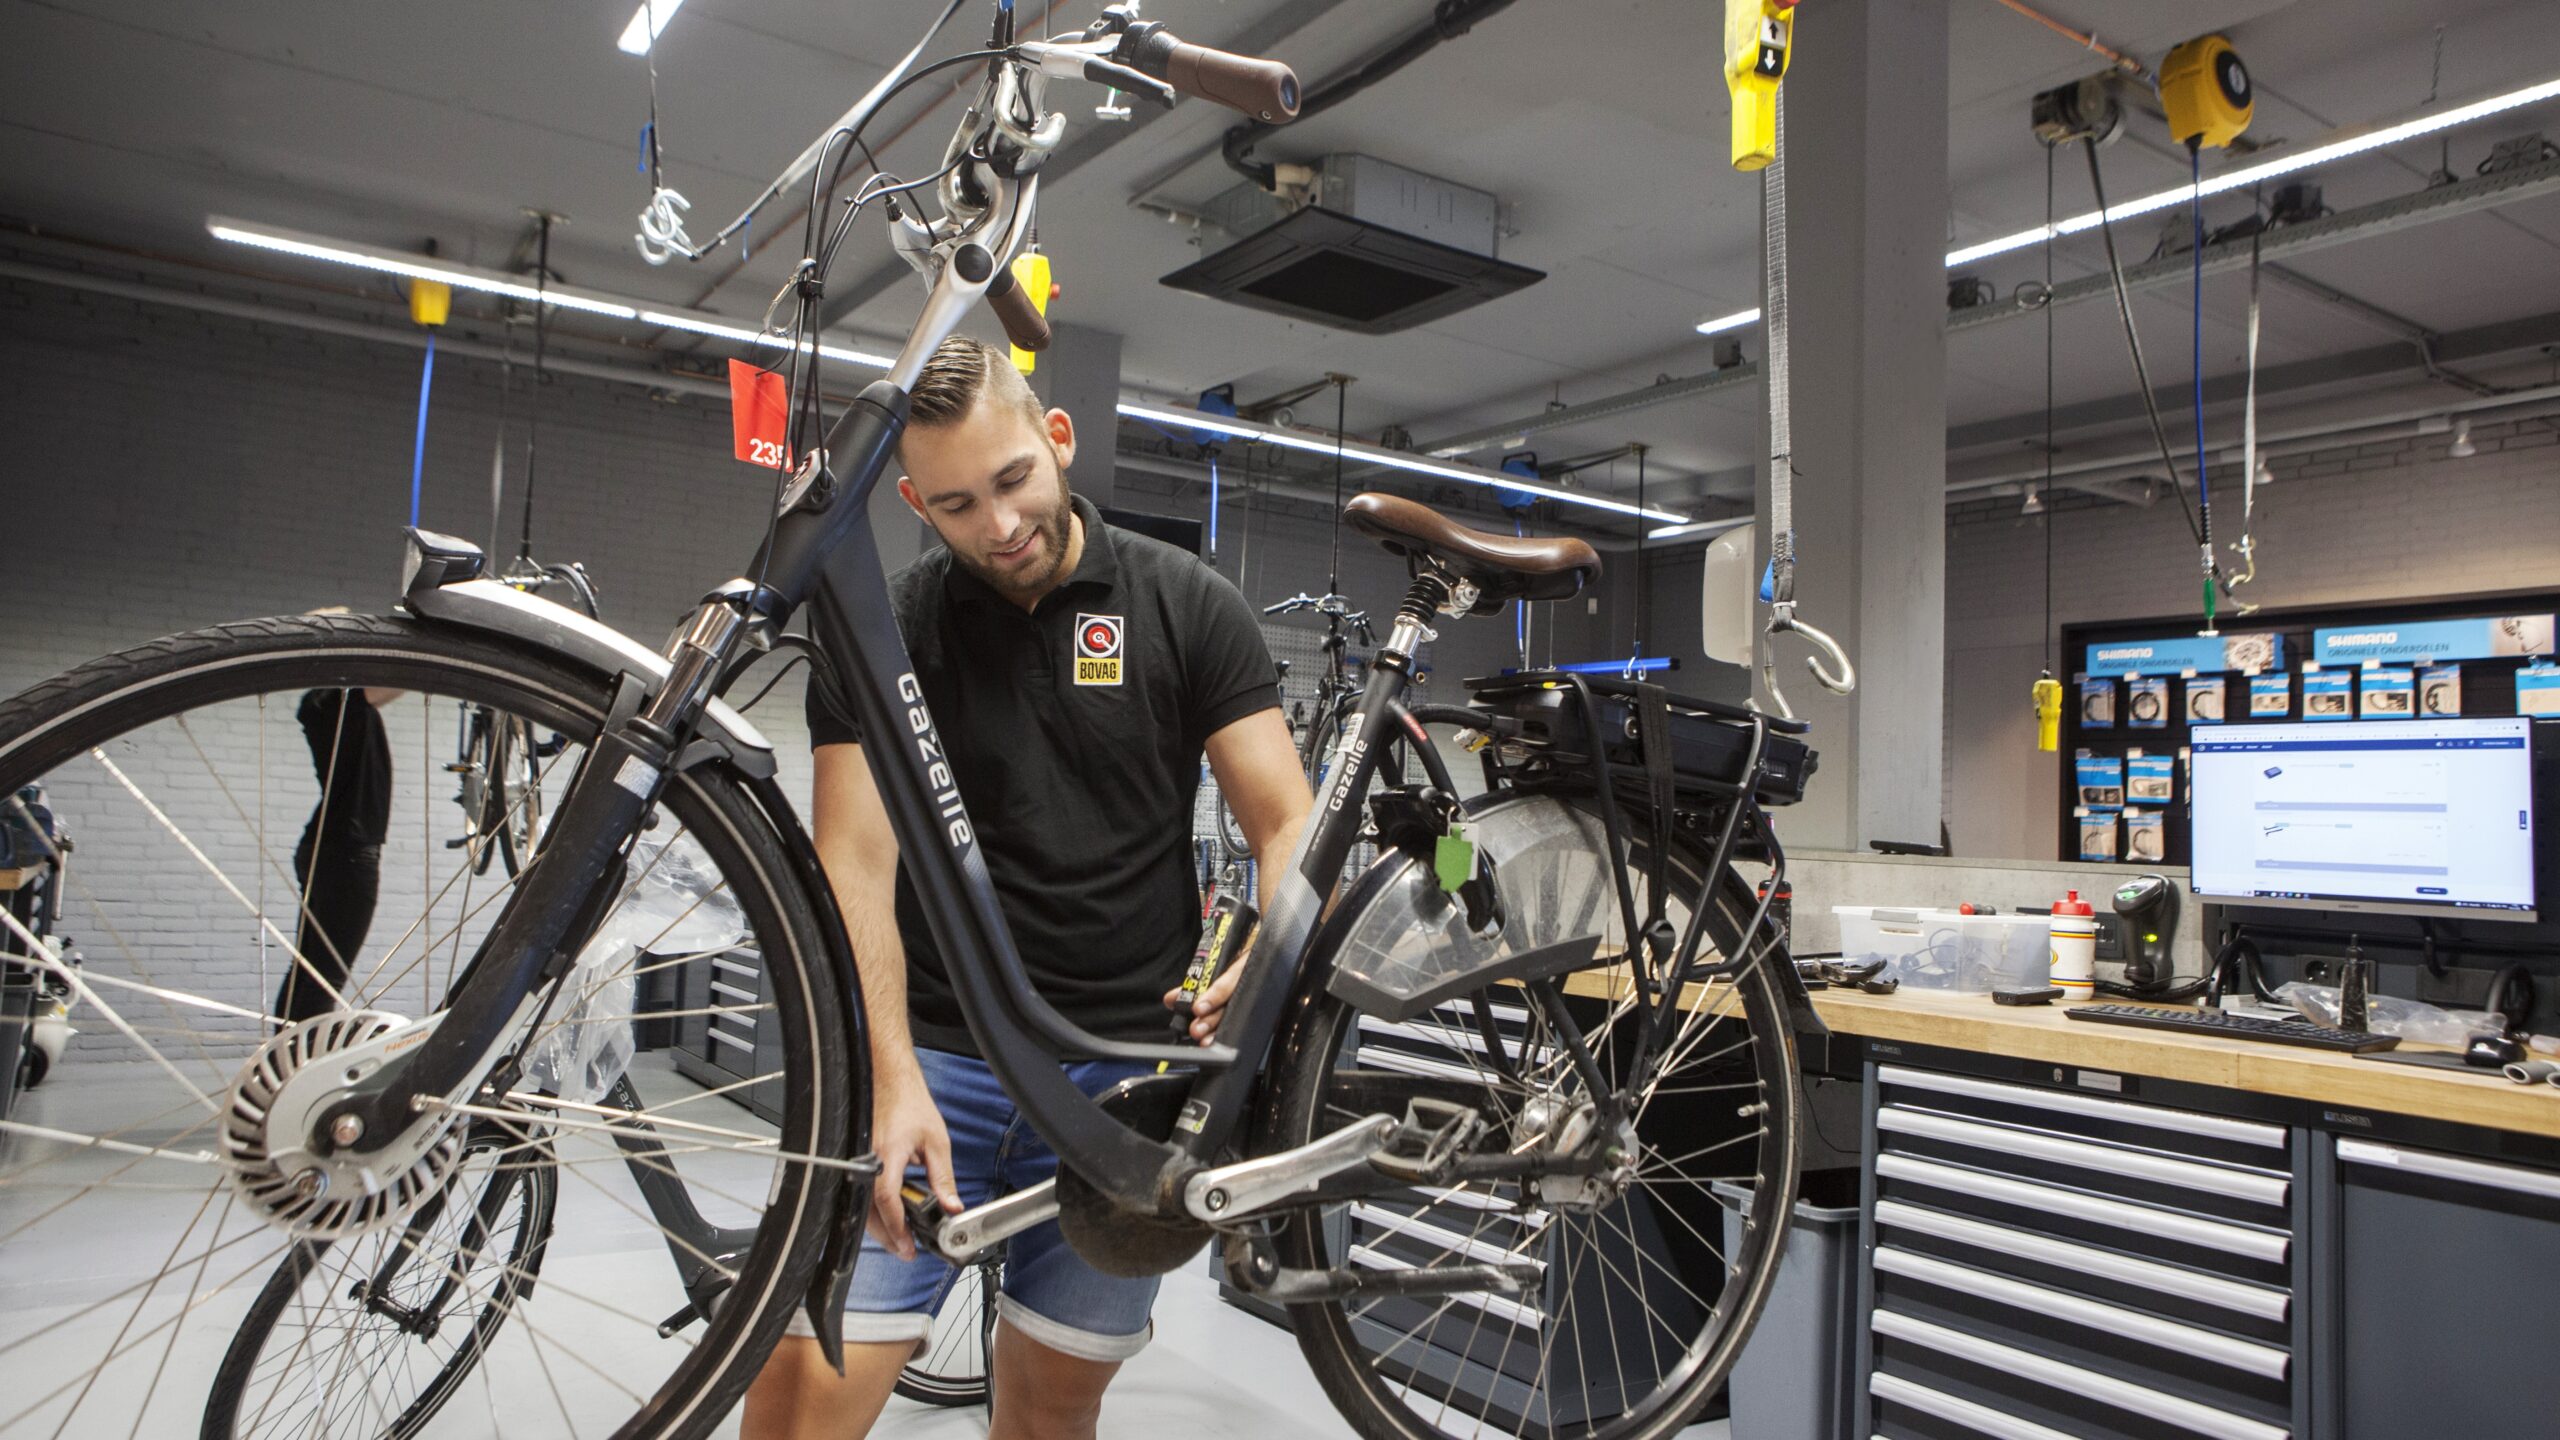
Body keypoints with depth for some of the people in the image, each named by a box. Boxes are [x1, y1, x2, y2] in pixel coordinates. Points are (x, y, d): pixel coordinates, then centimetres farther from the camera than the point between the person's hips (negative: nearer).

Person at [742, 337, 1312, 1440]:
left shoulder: (1187, 606, 1)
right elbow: (856, 861, -8)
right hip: (934, 1051, 0)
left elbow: (1288, 823, -3)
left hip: (1128, 1066, 1)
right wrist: (895, 1077, -22)